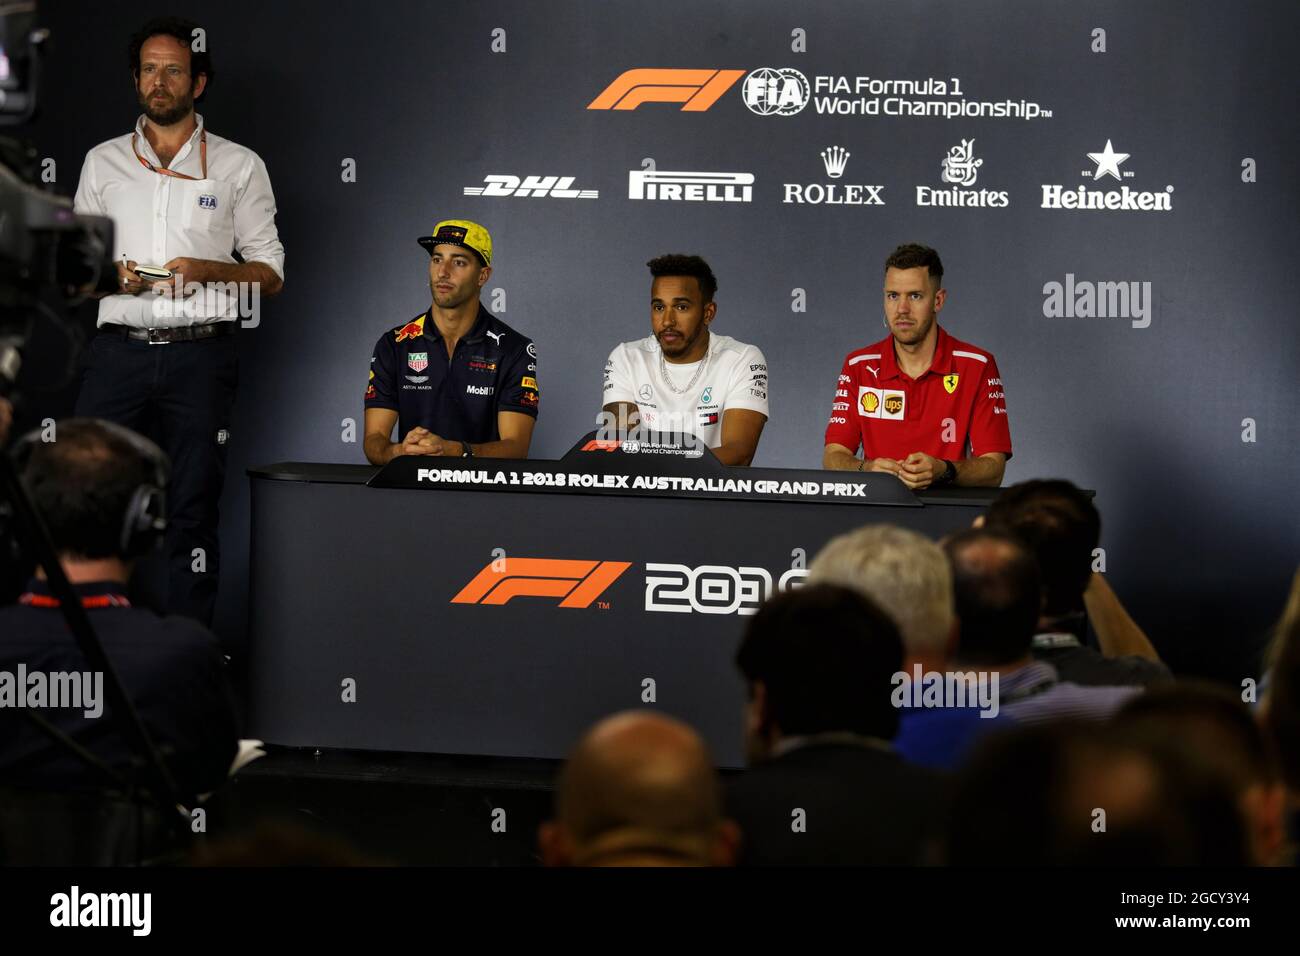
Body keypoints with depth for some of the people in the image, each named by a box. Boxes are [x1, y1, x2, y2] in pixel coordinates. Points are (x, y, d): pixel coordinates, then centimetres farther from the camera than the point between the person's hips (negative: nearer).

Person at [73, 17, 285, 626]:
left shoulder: (238, 166, 9)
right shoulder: (103, 163, 15)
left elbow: (270, 275, 7)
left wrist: (207, 270, -11)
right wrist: (109, 275, -6)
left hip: (201, 354, -1)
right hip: (119, 349, 1)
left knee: (193, 506, 0)